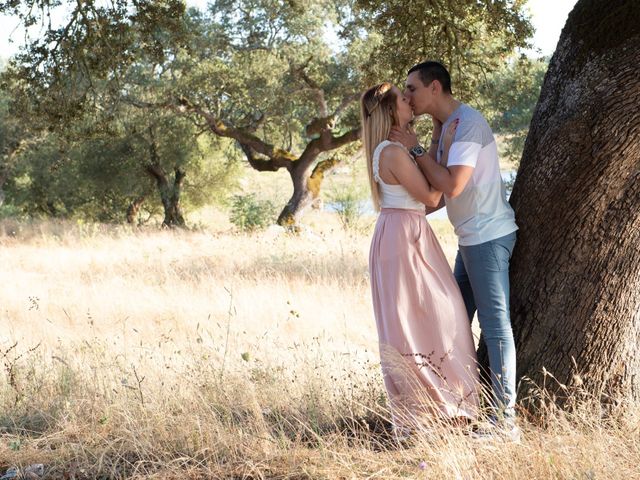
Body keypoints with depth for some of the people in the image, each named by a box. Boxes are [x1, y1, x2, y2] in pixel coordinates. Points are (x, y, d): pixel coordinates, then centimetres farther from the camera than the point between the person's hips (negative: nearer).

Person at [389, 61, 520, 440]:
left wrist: (415, 149, -16)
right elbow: (438, 184, 6)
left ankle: (505, 419, -5)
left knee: (495, 325, -8)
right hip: (472, 237, 10)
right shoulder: (446, 125, 13)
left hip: (488, 237, -10)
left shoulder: (468, 124, -17)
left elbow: (452, 185, -24)